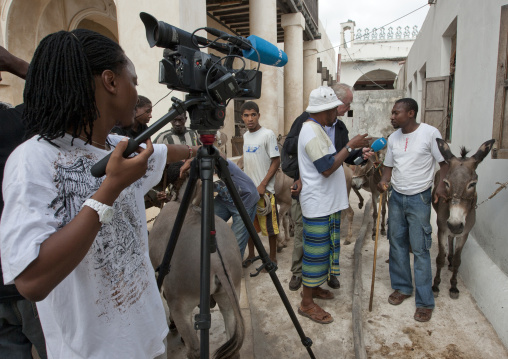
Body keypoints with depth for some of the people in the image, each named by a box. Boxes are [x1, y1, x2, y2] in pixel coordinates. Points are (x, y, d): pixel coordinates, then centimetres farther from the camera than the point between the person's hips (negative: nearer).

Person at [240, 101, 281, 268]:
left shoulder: (268, 134, -11)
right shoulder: (245, 136, 10)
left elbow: (276, 161, -12)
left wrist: (263, 185, -16)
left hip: (264, 190, -7)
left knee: (270, 226, 3)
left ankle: (272, 257, 20)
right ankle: (251, 255, 31)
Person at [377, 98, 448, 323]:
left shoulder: (430, 133, -10)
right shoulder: (393, 138, 6)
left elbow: (445, 162, -5)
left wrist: (440, 186, -19)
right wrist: (384, 181, -8)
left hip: (419, 198, -5)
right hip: (396, 197, 5)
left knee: (420, 249, -2)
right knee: (397, 243, 11)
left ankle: (425, 302, 11)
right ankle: (402, 287, 29)